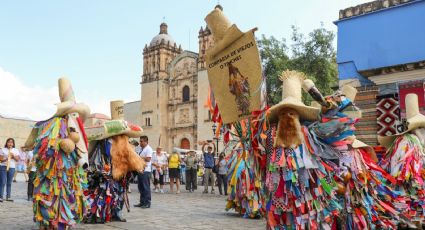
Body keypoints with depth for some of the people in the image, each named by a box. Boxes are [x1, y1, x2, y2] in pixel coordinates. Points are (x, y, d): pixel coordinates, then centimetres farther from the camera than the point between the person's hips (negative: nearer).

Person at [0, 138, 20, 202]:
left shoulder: (16, 150, 10)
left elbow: (18, 159, 5)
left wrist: (13, 156, -12)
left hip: (12, 168, 2)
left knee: (9, 183, 6)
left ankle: (8, 197, 12)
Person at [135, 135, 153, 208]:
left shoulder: (148, 149, -10)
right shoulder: (140, 149, 16)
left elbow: (148, 159, -21)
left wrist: (139, 157, -17)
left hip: (146, 170, -9)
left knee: (146, 187, -4)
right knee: (140, 187, 12)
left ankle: (147, 203, 3)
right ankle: (142, 202, 20)